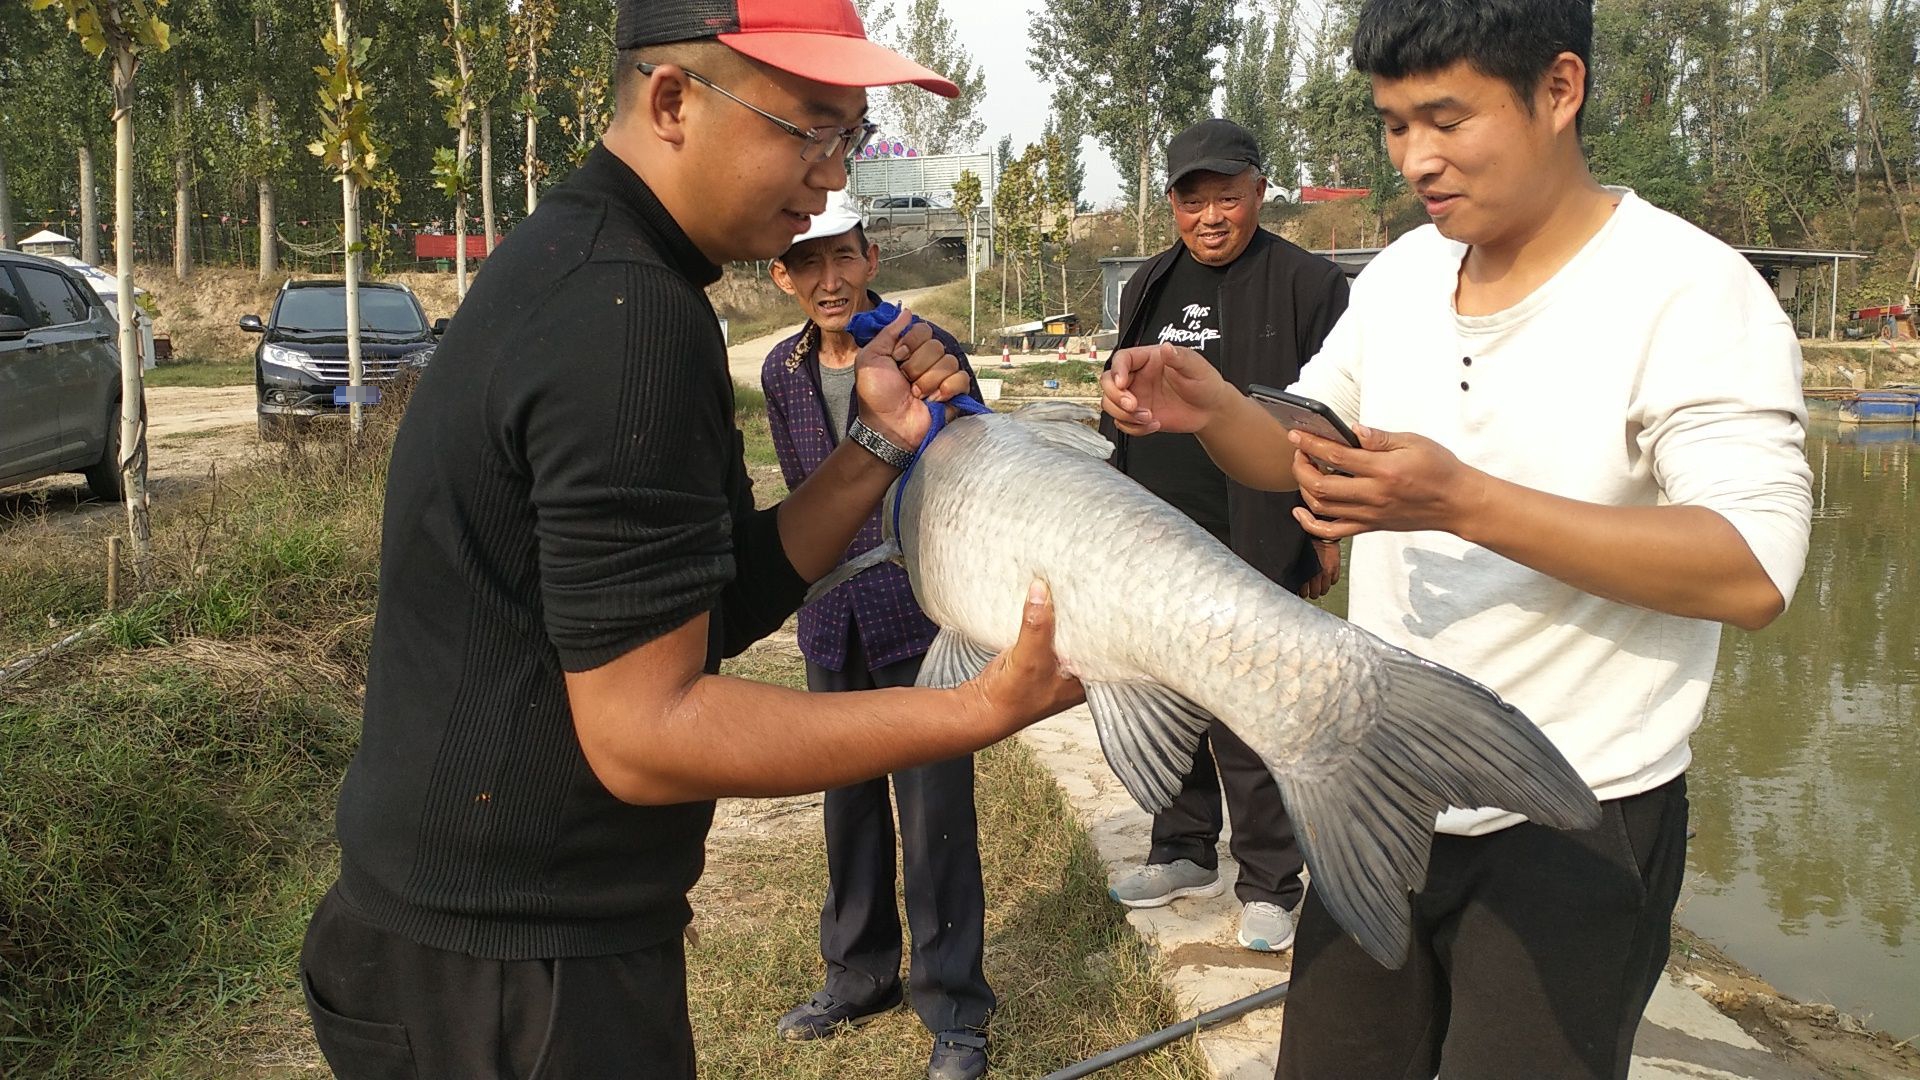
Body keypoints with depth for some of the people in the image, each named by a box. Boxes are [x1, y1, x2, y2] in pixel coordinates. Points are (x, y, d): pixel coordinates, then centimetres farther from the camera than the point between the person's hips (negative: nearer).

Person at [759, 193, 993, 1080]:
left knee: (935, 816, -2)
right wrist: (821, 580, 17)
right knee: (848, 804, 17)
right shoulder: (783, 372, 6)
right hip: (834, 626, 6)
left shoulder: (928, 351, -11)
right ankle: (858, 977, 35)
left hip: (922, 617, -5)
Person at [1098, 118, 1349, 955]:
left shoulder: (1306, 285, -6)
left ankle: (1268, 885, 13)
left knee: (1249, 730, -3)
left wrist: (1326, 535, -7)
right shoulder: (1148, 289, 13)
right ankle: (1185, 854, 32)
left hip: (1255, 551, -6)